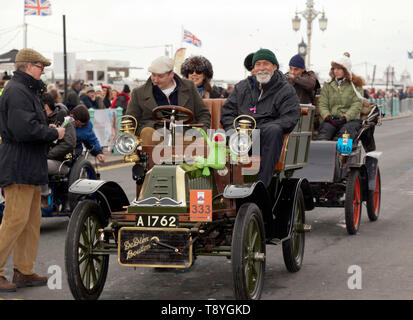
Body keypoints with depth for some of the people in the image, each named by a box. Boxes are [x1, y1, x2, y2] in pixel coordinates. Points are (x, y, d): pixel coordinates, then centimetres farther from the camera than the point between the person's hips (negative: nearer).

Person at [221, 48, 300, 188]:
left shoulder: (286, 90, 13)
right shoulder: (241, 87, 24)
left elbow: (290, 119, -1)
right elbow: (227, 112, 19)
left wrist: (262, 129, -14)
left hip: (266, 138, -2)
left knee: (273, 130, -38)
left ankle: (262, 183, -40)